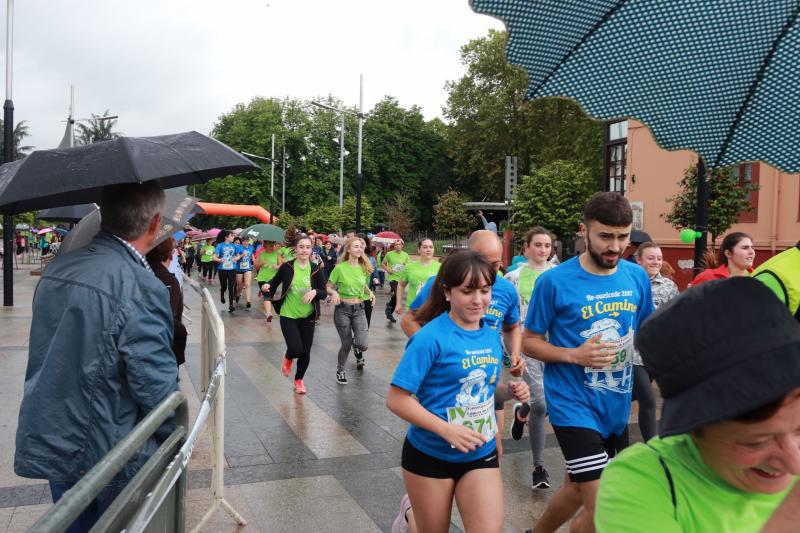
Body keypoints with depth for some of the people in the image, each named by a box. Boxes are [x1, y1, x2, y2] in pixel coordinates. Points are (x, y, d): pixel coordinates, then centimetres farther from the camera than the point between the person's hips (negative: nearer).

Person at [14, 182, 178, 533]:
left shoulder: (55, 270, -1)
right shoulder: (141, 289, -24)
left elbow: (44, 356, 10)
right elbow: (156, 386, -20)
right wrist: (175, 437, -4)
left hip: (49, 445, 6)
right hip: (107, 456, -6)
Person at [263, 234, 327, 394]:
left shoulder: (316, 270, -4)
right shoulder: (287, 267, -7)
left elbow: (324, 293, 0)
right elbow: (275, 281, 9)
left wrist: (314, 292, -21)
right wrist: (268, 286, -13)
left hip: (308, 317, 2)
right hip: (288, 315, -2)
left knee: (305, 352, 7)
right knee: (296, 349, -14)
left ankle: (299, 380, 35)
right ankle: (288, 358, 26)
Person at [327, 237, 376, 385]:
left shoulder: (364, 268, 2)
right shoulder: (340, 268, -11)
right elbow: (328, 287, -5)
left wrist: (370, 292, -2)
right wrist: (334, 293, -26)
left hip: (359, 309, 3)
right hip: (342, 309, -3)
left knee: (363, 344, -11)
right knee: (346, 344, 2)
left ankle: (357, 350, 29)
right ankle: (340, 371, 30)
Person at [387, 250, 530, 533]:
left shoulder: (492, 336, 0)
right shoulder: (431, 337, -21)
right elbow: (396, 400, -21)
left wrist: (509, 391, -6)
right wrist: (447, 430, -28)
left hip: (481, 455, 5)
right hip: (430, 455, -4)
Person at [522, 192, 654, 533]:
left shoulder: (637, 277, 0)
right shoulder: (554, 281, -13)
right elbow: (529, 341, -6)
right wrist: (574, 355, -21)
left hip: (617, 405, 5)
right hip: (574, 404, -5)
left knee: (576, 490, 21)